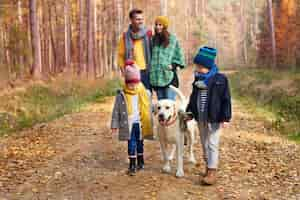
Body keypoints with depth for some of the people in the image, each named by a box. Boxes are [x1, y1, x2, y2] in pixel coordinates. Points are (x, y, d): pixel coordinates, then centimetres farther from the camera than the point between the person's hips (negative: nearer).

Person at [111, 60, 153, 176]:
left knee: (140, 143, 15)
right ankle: (132, 165, 5)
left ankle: (140, 162, 31)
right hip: (128, 124, -2)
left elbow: (150, 109, 9)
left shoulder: (145, 94, 0)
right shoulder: (121, 95, -6)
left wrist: (152, 123, 10)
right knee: (131, 144, -3)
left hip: (140, 123, 2)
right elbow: (116, 111, -2)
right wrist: (114, 125, -3)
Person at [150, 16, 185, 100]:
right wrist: (151, 66, 6)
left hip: (169, 77, -4)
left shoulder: (172, 39, -1)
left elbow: (179, 56, 4)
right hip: (156, 77, 4)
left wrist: (174, 65, -9)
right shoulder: (153, 39, 9)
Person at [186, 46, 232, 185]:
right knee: (204, 144, 16)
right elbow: (193, 97, 17)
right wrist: (189, 111, 14)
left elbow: (225, 100, -11)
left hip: (213, 118, -6)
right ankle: (208, 166, 31)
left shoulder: (220, 79, -11)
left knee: (212, 145, -4)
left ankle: (212, 172, 0)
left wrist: (225, 117, -14)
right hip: (200, 118, 7)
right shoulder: (197, 79, 7)